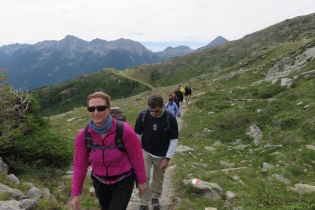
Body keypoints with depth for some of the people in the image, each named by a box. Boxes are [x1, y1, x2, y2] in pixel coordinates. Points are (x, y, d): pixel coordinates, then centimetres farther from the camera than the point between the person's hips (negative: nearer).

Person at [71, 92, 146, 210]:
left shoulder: (125, 131, -26)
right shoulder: (83, 136, -17)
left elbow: (136, 158, -13)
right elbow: (79, 165, -6)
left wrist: (141, 180, -1)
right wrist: (76, 193, -2)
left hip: (123, 181, -3)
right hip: (100, 182, 4)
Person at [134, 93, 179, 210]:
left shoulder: (170, 118, -23)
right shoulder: (142, 115, -20)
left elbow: (174, 140, -13)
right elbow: (138, 135, -6)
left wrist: (167, 158, -13)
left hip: (161, 155, 0)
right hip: (145, 152, 0)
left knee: (158, 178, 17)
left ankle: (155, 197, 41)